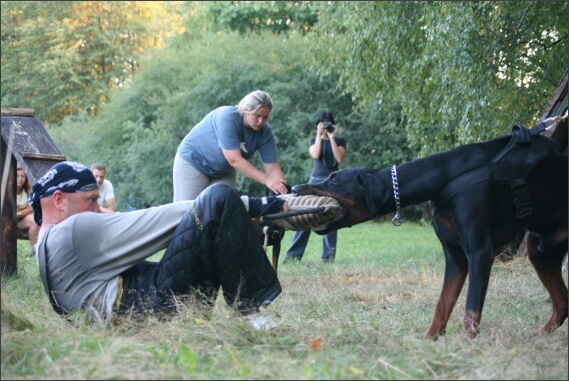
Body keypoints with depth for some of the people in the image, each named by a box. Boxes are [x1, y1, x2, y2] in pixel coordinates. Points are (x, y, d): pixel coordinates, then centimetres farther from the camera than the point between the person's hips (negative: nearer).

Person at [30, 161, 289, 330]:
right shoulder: (73, 232, -6)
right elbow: (153, 222, -7)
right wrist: (247, 205, -4)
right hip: (158, 303, -11)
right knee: (220, 199, -15)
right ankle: (252, 313, -12)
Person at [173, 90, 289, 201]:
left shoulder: (265, 132, -16)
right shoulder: (227, 118, -32)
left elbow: (273, 167, -17)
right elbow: (235, 160, -38)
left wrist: (282, 189, -36)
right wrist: (266, 180, -44)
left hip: (224, 171, 5)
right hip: (193, 161, -5)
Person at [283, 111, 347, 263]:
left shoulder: (340, 141, 9)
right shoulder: (314, 141, 13)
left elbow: (339, 158, -9)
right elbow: (315, 154, -8)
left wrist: (331, 137, -9)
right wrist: (319, 135, -7)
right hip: (315, 180, 1)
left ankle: (328, 255, -2)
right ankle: (293, 254, -6)